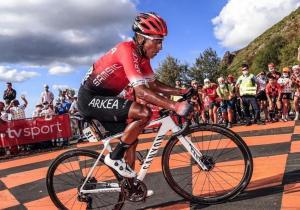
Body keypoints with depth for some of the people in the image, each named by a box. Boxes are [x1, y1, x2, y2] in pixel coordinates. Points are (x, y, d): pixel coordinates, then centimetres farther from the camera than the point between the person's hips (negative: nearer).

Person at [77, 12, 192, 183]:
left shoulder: (142, 55, 4)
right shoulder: (127, 50, -24)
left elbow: (154, 84, 10)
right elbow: (141, 91, -33)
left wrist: (181, 92, -2)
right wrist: (175, 106, -35)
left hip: (102, 99, 9)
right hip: (90, 98, -9)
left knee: (131, 139, 9)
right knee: (143, 113, -23)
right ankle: (114, 157, -8)